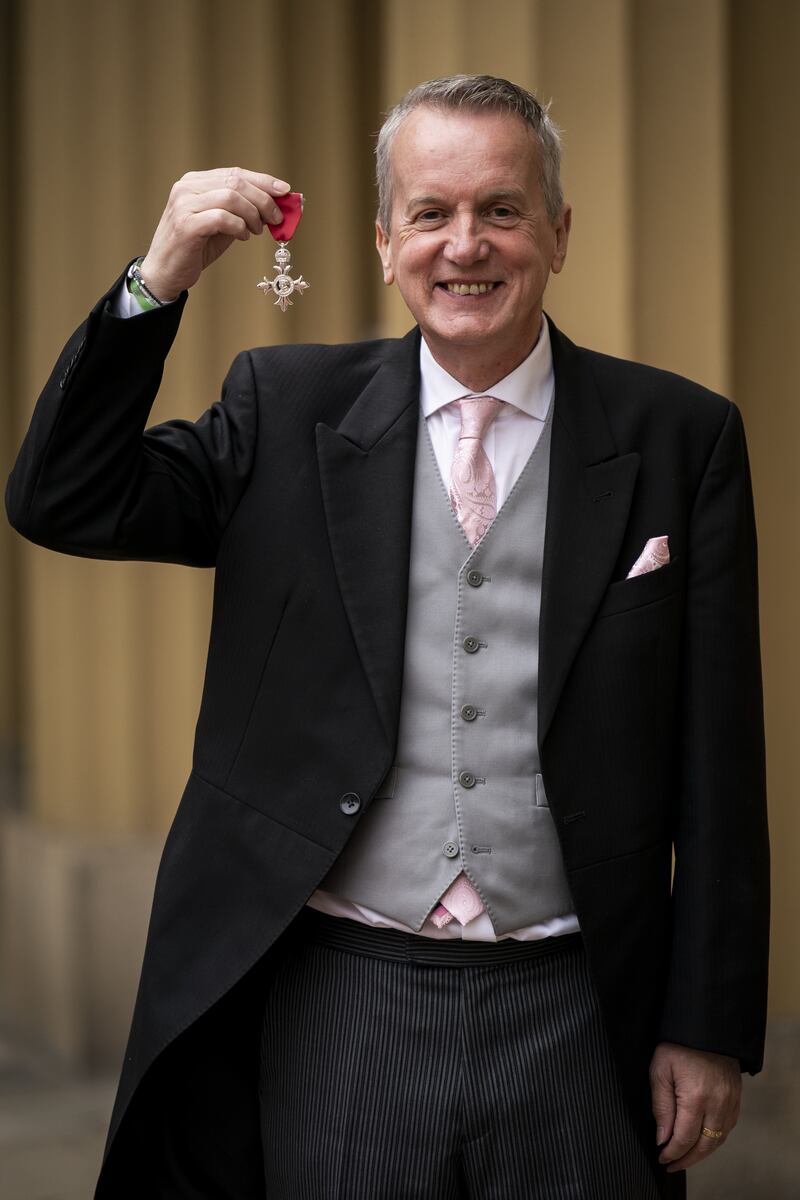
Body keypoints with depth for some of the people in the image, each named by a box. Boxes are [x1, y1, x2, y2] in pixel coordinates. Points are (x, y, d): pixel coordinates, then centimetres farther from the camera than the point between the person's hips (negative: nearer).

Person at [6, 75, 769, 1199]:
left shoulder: (679, 436, 1)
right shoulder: (289, 409, 5)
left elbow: (719, 762, 0)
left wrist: (710, 1025, -1)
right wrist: (161, 280, -15)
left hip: (573, 1016, 0)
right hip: (339, 1010, 1)